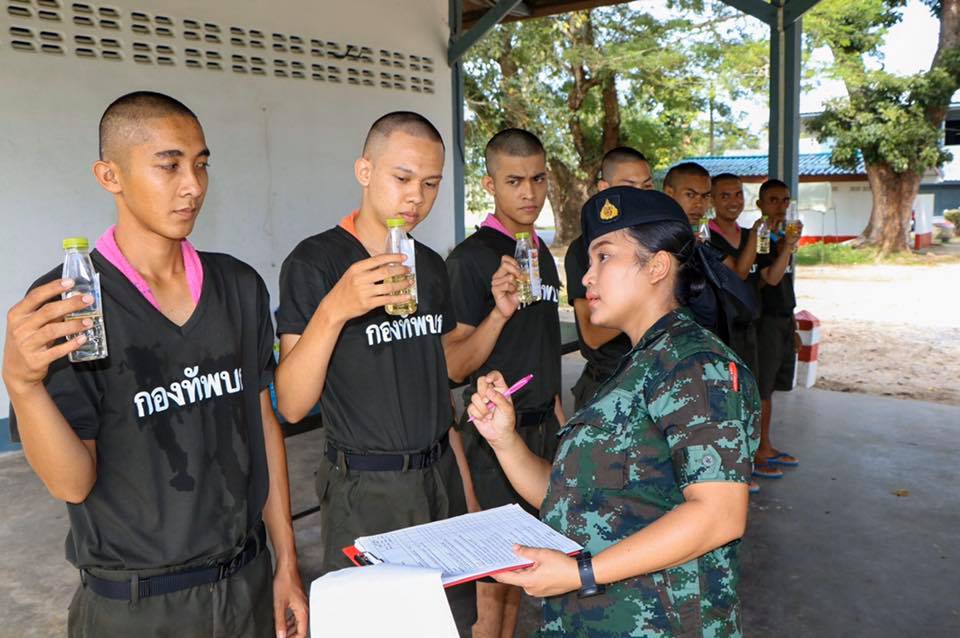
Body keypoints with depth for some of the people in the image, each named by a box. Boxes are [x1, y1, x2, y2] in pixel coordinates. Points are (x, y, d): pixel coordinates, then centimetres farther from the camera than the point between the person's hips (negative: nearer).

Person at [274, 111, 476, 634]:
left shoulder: (430, 264, 7)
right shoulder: (315, 262, -13)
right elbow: (291, 404, -20)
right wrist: (333, 310, -32)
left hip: (440, 475, 6)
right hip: (366, 490, -6)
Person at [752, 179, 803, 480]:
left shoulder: (782, 235, 14)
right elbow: (771, 278, -23)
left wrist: (792, 321, 21)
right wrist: (787, 247, -34)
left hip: (784, 319, 9)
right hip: (766, 320, -9)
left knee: (768, 389, 15)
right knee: (760, 390, -3)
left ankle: (765, 447, 25)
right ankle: (752, 454, 4)